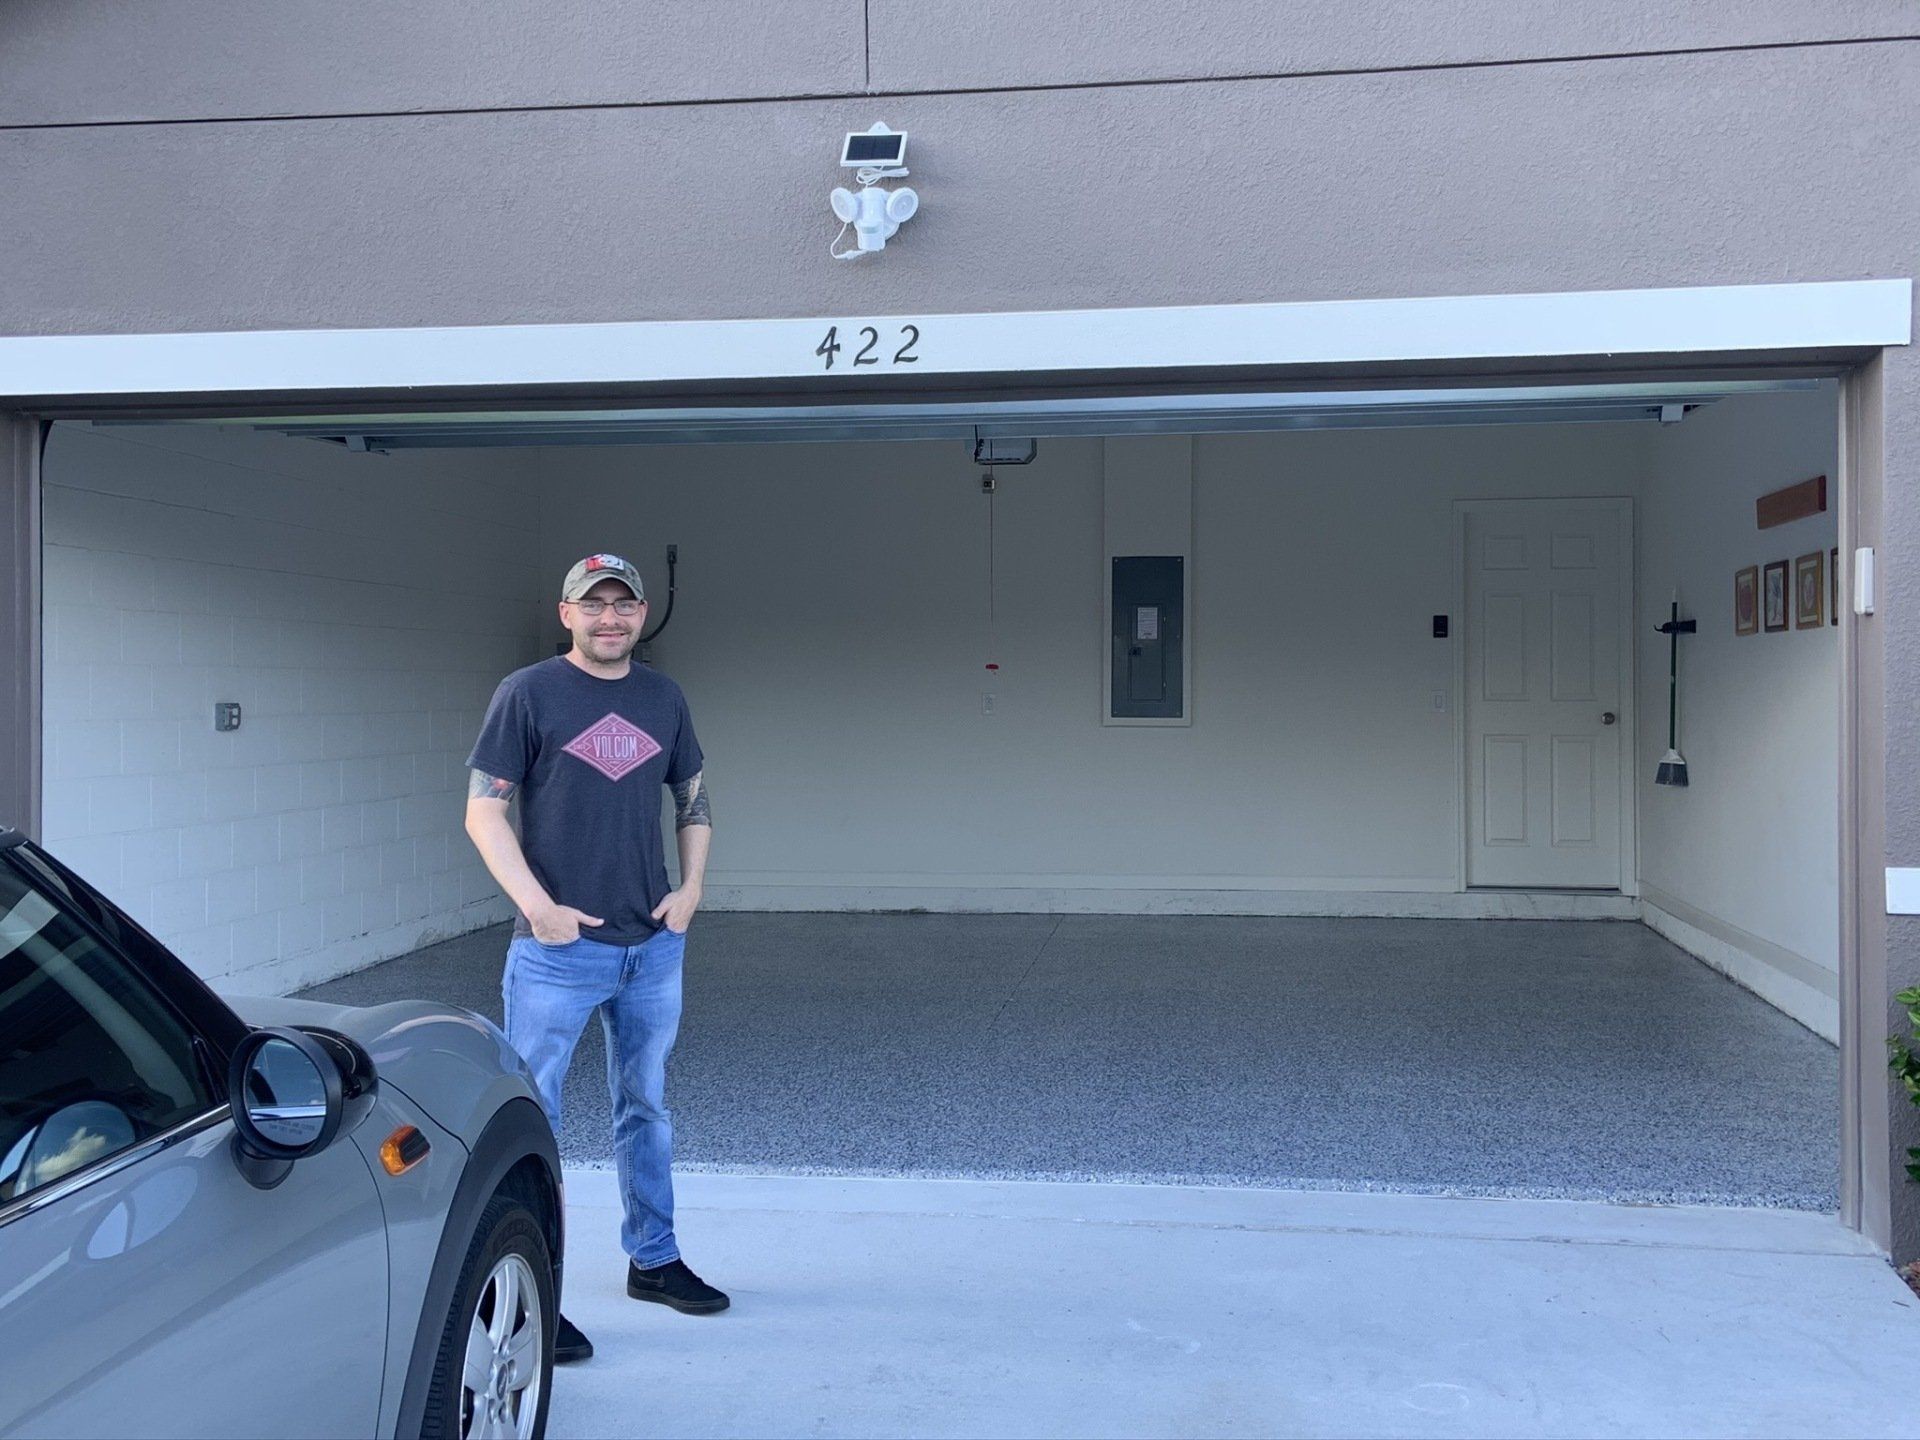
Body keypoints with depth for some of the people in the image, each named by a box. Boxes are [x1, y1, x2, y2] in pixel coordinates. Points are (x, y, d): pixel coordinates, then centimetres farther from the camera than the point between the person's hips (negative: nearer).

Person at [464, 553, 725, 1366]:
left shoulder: (663, 699, 7)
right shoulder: (528, 694, -6)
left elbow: (694, 797, 17)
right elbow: (483, 812, -8)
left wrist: (691, 888, 3)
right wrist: (538, 907, -16)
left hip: (654, 946, 5)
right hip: (558, 949, -5)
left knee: (646, 1108, 18)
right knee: (530, 1119, 1)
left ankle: (653, 1260, 34)